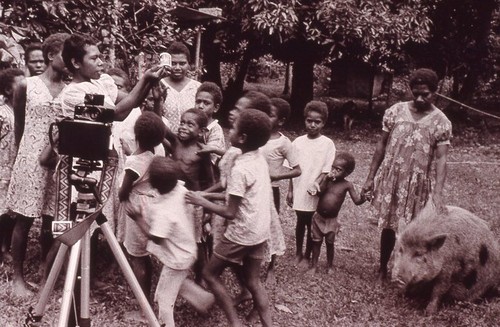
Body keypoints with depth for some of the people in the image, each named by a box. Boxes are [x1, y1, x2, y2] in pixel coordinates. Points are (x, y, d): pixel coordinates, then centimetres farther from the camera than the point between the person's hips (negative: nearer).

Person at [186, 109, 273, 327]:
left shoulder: (240, 169, -23)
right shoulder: (260, 159, 2)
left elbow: (230, 213, -21)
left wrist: (201, 201, -10)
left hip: (241, 234, -8)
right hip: (259, 232, 8)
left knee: (210, 273, 9)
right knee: (253, 281, 18)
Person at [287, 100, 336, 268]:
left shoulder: (327, 144, -9)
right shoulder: (298, 141, 0)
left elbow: (327, 170, -10)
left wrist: (316, 184, -25)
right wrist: (290, 190, 3)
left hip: (315, 194, -2)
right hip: (299, 191, 2)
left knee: (312, 225, 9)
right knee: (300, 222, 16)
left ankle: (307, 256, 24)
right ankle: (298, 253, 32)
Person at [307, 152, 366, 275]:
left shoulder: (347, 185, -10)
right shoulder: (326, 179, -6)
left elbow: (357, 200, -12)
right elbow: (318, 192, -19)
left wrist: (363, 196, -32)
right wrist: (326, 180, -26)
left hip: (332, 220, -1)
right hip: (318, 217, 1)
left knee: (330, 243, 12)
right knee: (316, 242, 10)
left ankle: (329, 265, 30)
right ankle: (314, 265, 22)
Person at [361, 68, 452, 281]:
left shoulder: (441, 123, -6)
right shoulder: (395, 111, -1)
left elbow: (441, 159, -12)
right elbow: (382, 146, 5)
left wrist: (438, 192, -23)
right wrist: (371, 177, 4)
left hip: (417, 184, -1)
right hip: (390, 178, 1)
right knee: (388, 226, 9)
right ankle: (382, 269, 27)